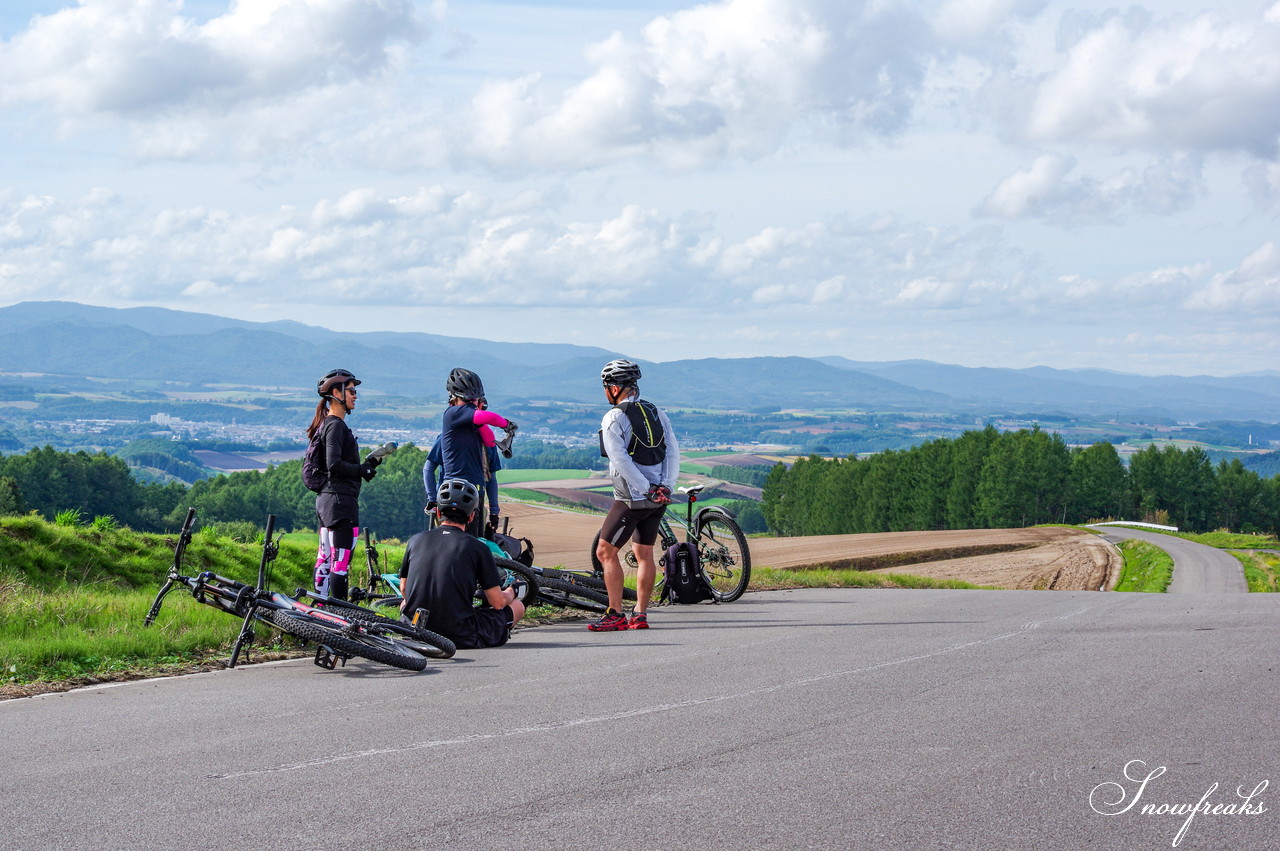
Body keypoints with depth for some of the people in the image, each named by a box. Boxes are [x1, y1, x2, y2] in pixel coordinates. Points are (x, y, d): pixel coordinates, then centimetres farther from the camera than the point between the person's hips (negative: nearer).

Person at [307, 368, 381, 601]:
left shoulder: (326, 425, 18)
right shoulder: (336, 425, -13)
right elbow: (334, 464, -23)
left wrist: (368, 463, 12)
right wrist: (364, 470, -12)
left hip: (326, 500, 11)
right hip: (341, 499, -11)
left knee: (325, 559, 13)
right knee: (341, 560, -9)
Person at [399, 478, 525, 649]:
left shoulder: (415, 540, 4)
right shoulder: (477, 548, -6)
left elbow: (404, 588, 18)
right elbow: (498, 603, 0)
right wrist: (511, 592, 24)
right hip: (461, 638, -3)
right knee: (517, 606, 18)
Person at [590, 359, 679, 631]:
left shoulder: (613, 418, -10)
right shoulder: (657, 413, 11)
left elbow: (622, 461, -18)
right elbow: (673, 451, 4)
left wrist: (646, 490, -16)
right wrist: (665, 486, -4)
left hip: (632, 498, -7)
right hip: (658, 499, 7)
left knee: (605, 551, -1)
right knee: (644, 553, 13)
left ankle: (615, 614, -4)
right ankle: (640, 615, 13)